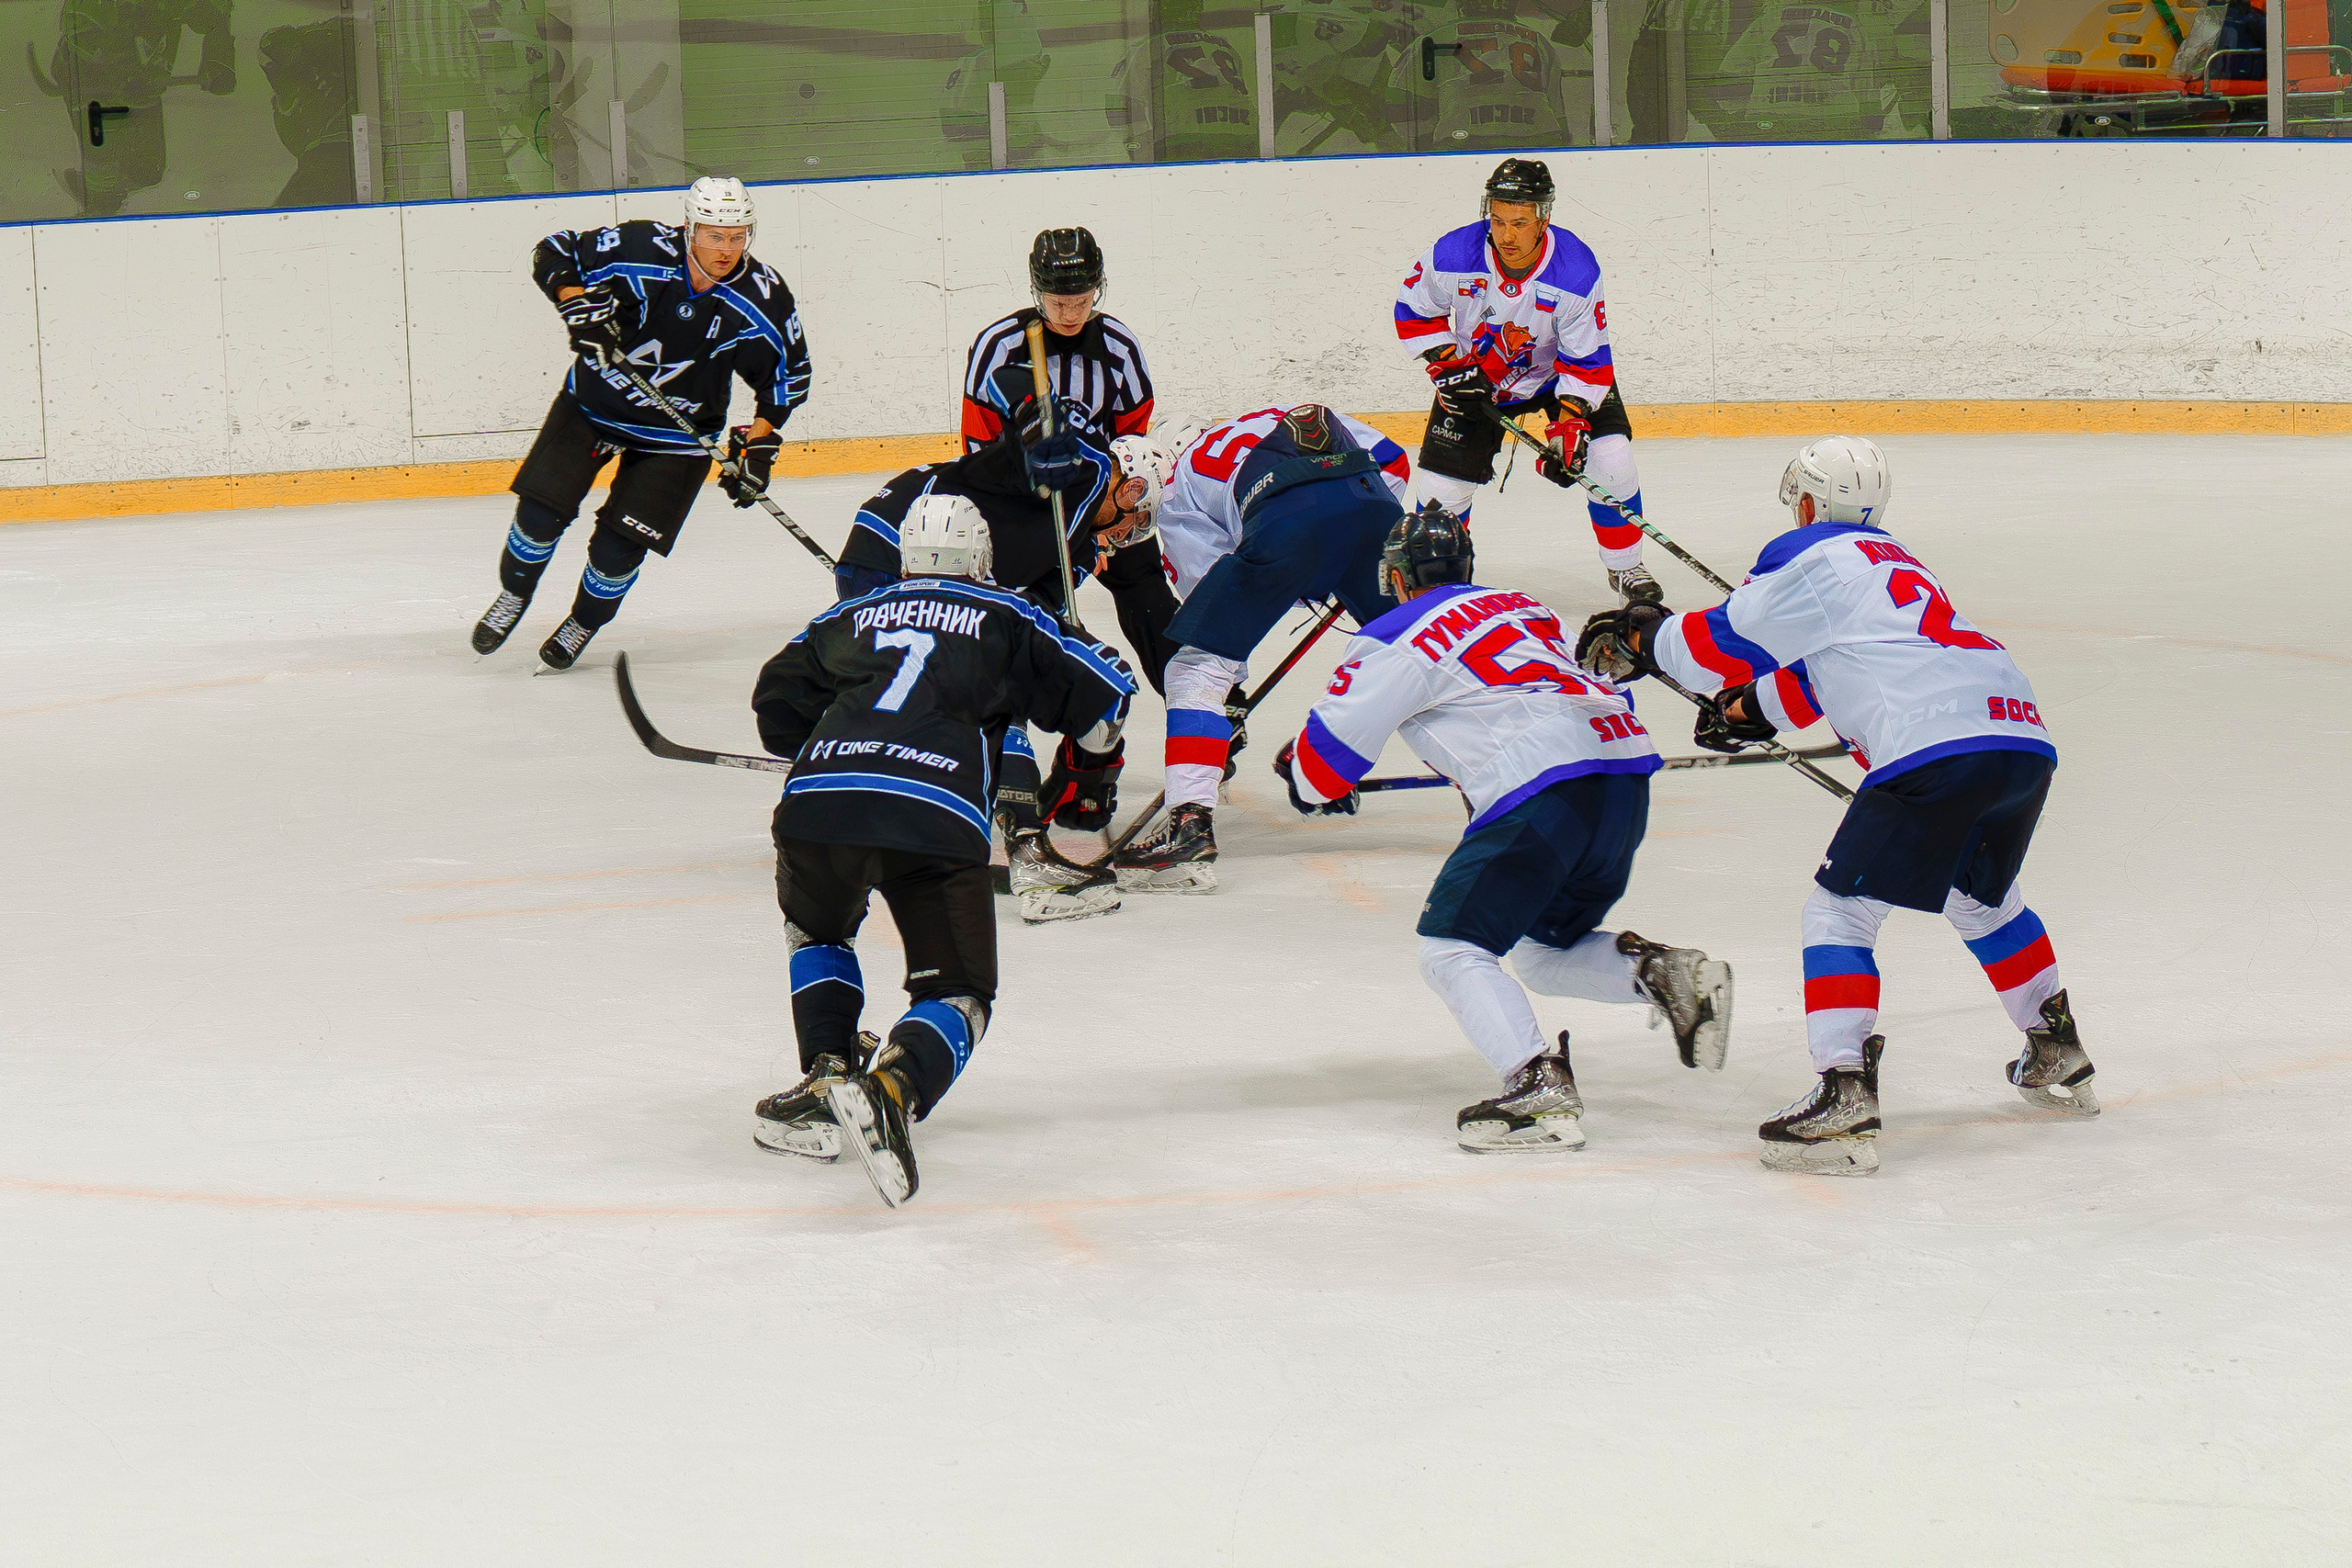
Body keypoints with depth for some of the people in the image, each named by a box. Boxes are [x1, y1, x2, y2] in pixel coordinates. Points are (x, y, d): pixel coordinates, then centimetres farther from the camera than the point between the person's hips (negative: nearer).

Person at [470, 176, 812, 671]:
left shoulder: (764, 300, -19)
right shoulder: (638, 249, -24)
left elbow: (788, 375, -4)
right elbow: (554, 253, -12)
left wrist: (758, 443, -12)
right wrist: (576, 301, -29)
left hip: (675, 431, 0)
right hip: (593, 402, 0)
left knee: (617, 550, -7)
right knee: (541, 512, -6)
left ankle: (585, 621, 26)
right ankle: (513, 596, 27)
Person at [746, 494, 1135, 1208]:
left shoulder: (852, 615, 28)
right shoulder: (1006, 620, 21)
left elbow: (777, 701, 31)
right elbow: (1102, 701, 21)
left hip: (818, 801, 3)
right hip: (937, 818, -3)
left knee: (817, 932, 34)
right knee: (958, 993, 8)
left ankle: (826, 1075, 15)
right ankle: (895, 1084, -24)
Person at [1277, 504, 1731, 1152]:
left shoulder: (1393, 638, 6)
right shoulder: (1522, 608, 27)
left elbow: (1334, 748, 9)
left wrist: (1307, 781, 31)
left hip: (1546, 792, -8)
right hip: (1627, 779, 8)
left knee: (1452, 947, -4)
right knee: (1543, 953, 23)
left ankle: (1539, 1088, -22)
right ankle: (1663, 971, -1)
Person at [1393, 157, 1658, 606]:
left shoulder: (1576, 272, -30)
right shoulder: (1454, 256, -28)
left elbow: (1588, 362, -22)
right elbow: (1414, 311, -9)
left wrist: (1568, 427, -29)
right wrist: (1450, 367, -18)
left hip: (1557, 367, 0)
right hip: (1477, 372, 1)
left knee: (1609, 462, -13)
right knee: (1444, 483, -6)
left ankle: (1625, 567, 9)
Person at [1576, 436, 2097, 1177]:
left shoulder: (1811, 555, 5)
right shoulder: (1893, 561, 32)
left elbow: (1726, 645, 5)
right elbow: (1825, 679, 40)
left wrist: (1641, 637, 20)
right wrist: (1751, 710, 46)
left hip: (1938, 749, -9)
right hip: (2026, 740, 9)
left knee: (1840, 910, -3)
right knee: (1982, 897, 33)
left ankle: (1844, 1101, -16)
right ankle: (2058, 1057, 41)